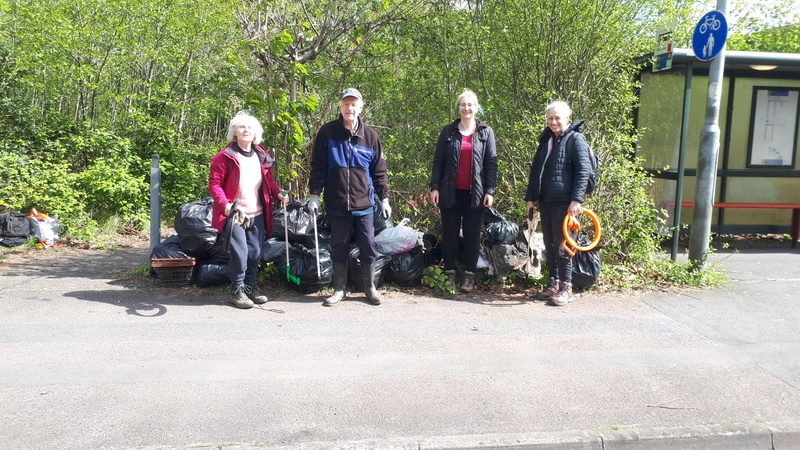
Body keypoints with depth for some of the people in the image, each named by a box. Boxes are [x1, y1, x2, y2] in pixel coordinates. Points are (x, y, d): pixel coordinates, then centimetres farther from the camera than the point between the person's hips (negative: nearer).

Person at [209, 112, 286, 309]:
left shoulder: (262, 156, 9)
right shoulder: (225, 156, -8)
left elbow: (269, 180, 18)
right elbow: (214, 183, -10)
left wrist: (277, 193, -1)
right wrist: (224, 203, -23)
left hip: (257, 214, 5)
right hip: (235, 214, -5)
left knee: (255, 252, 11)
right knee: (239, 252, -7)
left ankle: (251, 287, 25)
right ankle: (237, 290, 7)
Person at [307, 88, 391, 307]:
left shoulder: (370, 135, 3)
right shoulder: (327, 132, -1)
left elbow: (379, 171, 8)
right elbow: (318, 166, 2)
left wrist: (384, 198, 7)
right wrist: (314, 194, -2)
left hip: (364, 204, 1)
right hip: (336, 204, -1)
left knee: (368, 246, 6)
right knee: (339, 247, 9)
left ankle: (370, 287, 22)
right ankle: (339, 289, 22)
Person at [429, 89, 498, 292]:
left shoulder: (486, 132, 5)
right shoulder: (448, 131, 6)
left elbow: (491, 163, 2)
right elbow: (438, 161, 5)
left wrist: (490, 191, -5)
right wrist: (434, 187, -2)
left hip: (475, 192, -1)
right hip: (451, 192, 1)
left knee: (472, 234, 4)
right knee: (449, 233, 5)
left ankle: (469, 275, 12)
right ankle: (449, 273, 15)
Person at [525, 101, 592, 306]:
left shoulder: (575, 139, -5)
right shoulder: (546, 139, 15)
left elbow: (583, 171, -13)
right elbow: (536, 169, 18)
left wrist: (576, 200, -21)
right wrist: (530, 197, 13)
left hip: (564, 202, -7)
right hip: (545, 201, 7)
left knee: (562, 245, -3)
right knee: (549, 244, 10)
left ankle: (566, 288, 6)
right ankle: (553, 284, 19)